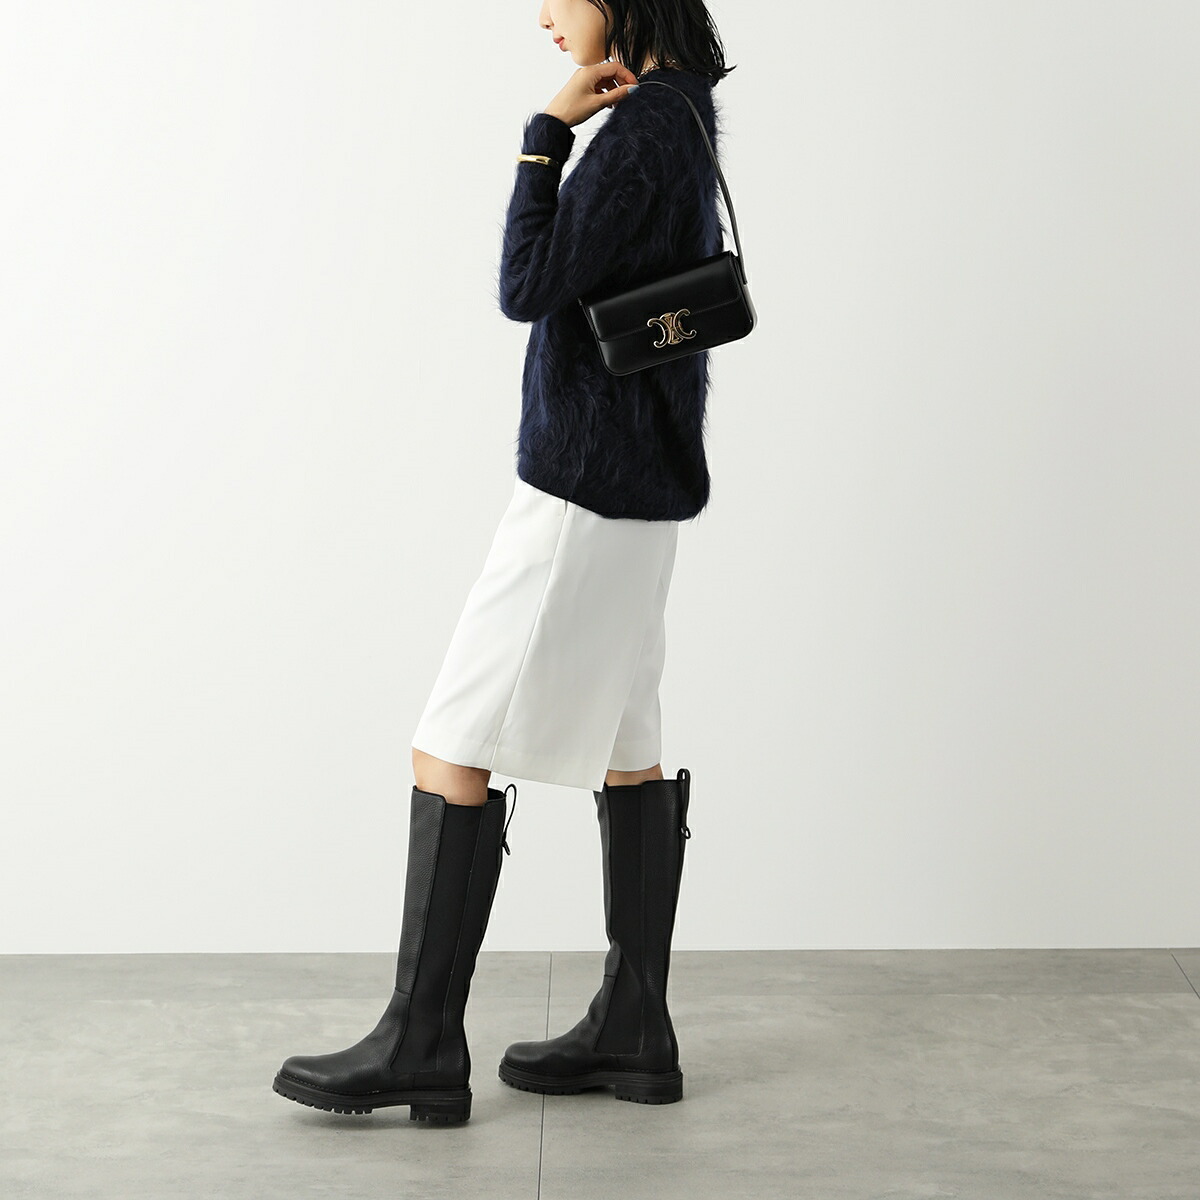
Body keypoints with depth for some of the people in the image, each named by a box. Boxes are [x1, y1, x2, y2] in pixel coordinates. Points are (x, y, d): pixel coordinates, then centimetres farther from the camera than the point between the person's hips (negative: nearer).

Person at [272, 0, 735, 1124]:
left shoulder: (639, 131, -16)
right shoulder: (671, 118, 14)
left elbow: (528, 289, -20)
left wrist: (548, 129, -15)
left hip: (584, 494, -10)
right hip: (632, 489, 10)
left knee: (453, 747, -6)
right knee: (623, 746, 12)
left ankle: (422, 1046, 0)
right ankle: (633, 1030, 19)